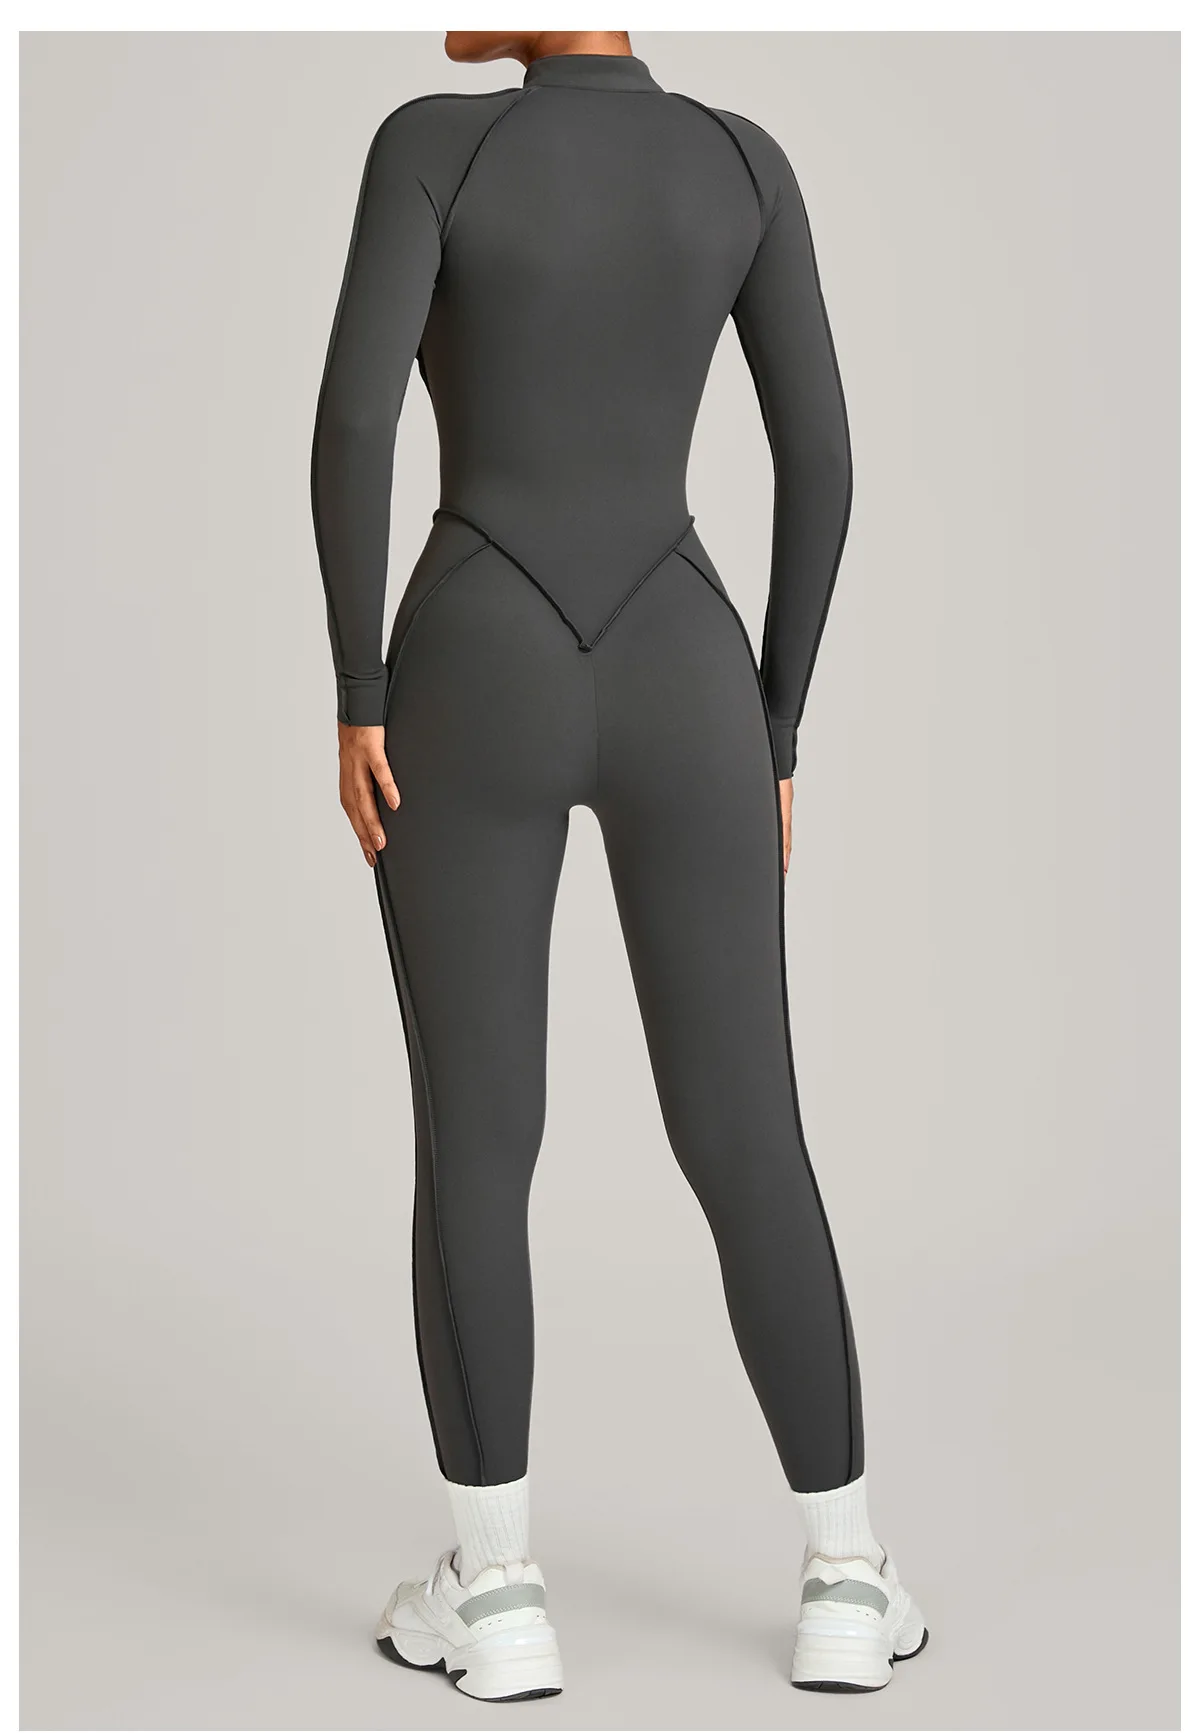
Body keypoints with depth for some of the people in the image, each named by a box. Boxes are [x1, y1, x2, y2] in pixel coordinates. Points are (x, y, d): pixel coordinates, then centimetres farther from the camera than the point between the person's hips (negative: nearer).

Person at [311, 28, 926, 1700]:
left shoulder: (430, 141, -1)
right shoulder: (745, 159, 7)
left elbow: (353, 412, -12)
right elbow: (819, 456, 3)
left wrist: (358, 696, -5)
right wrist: (775, 730, 10)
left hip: (475, 691, -2)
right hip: (680, 698, 2)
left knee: (474, 1146, 7)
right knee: (748, 1138, 8)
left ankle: (496, 1595, 9)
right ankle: (847, 1584, 11)